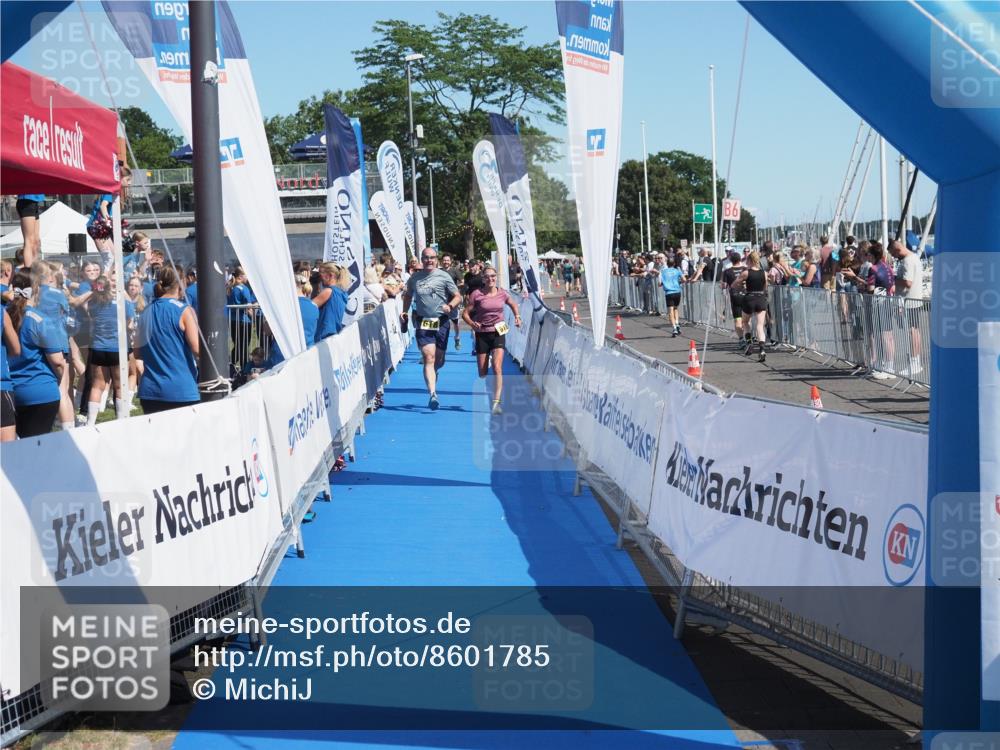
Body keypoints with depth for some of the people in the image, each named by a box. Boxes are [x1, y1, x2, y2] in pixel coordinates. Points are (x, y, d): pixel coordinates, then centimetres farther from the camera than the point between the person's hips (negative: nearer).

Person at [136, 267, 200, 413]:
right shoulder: (183, 310, -7)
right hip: (181, 391, -5)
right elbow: (197, 349, -13)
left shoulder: (146, 312, 10)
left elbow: (138, 353, 17)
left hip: (149, 391, 5)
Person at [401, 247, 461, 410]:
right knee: (429, 358, -14)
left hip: (441, 322, 0)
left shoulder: (443, 277, 0)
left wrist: (450, 306, -19)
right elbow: (408, 296, 24)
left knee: (439, 360, 10)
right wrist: (405, 312, 10)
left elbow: (458, 297, 0)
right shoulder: (414, 278, 6)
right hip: (422, 322, 0)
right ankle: (433, 394, -20)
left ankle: (433, 373, 46)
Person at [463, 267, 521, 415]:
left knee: (497, 368, -17)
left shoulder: (502, 294, 3)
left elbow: (513, 304, 24)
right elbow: (465, 313, -2)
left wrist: (517, 316, 7)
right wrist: (472, 324, -21)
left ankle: (496, 403, -19)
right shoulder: (476, 295, -5)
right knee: (482, 373, 5)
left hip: (498, 333, 0)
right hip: (482, 334, 0)